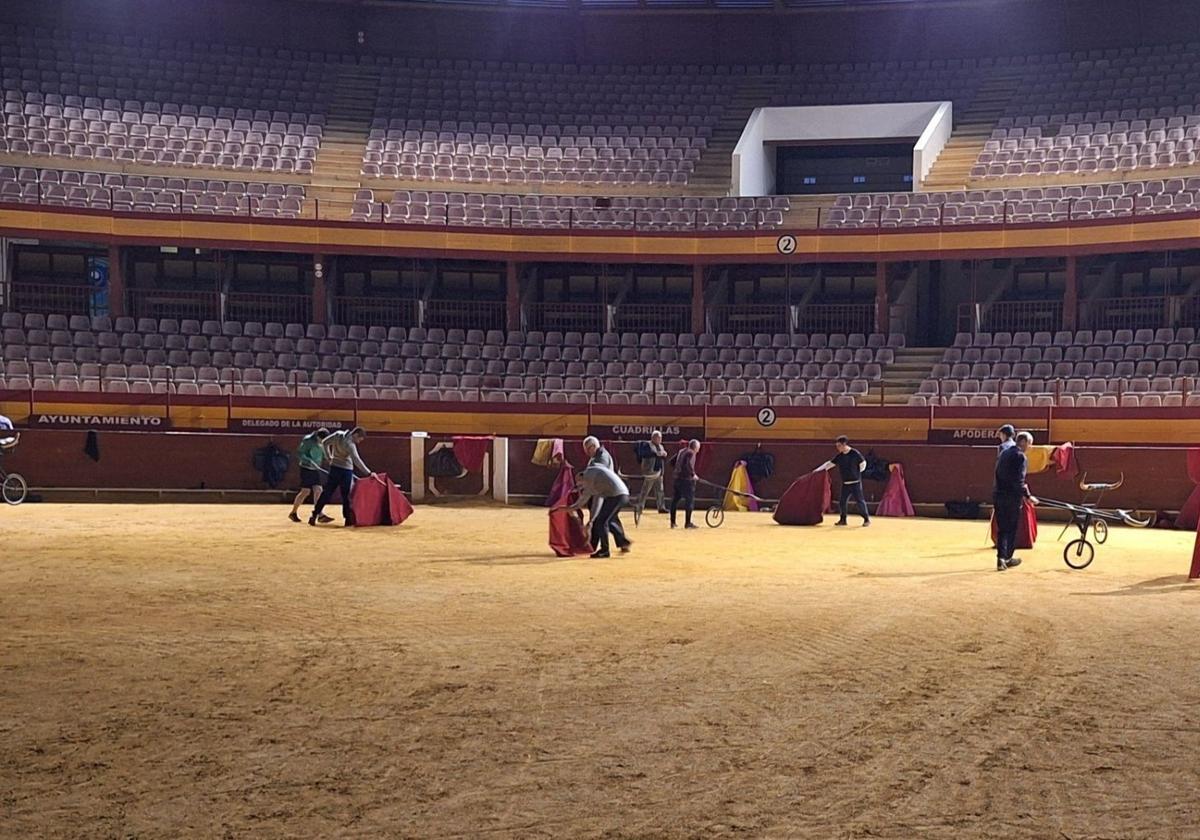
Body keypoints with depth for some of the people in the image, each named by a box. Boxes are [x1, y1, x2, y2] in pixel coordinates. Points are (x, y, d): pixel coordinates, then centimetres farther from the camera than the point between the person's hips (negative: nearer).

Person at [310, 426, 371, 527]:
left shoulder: (338, 435, 0)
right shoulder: (349, 444, -21)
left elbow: (324, 442, 11)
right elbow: (356, 460, -28)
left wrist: (329, 457, 17)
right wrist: (368, 473, -29)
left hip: (334, 467, 6)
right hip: (346, 470, -6)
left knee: (327, 493, 10)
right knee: (347, 495, 3)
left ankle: (315, 515, 8)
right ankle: (348, 519, 3)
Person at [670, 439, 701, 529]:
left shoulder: (681, 451, 13)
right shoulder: (691, 453, -11)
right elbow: (689, 465, -26)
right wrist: (693, 474, -15)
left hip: (678, 478, 8)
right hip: (687, 479, -8)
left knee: (675, 500, 12)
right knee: (690, 501, 1)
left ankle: (672, 522, 16)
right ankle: (688, 523, 0)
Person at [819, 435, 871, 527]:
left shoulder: (855, 453, -11)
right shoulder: (839, 456, 5)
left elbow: (863, 464, -3)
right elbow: (830, 463, 7)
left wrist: (856, 473, 5)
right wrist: (818, 470, 1)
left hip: (855, 482, -6)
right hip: (845, 483, 6)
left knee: (860, 500, -5)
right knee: (842, 501, 6)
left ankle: (866, 519, 3)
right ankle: (843, 519, 18)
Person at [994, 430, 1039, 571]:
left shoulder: (1004, 453, 11)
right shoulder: (1020, 456, -13)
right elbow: (1019, 480, -19)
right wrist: (1028, 496, -15)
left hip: (998, 495, 7)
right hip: (1012, 497, -7)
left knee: (1001, 528, 9)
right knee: (1011, 528, 8)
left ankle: (1001, 558, 1)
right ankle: (1007, 558, 15)